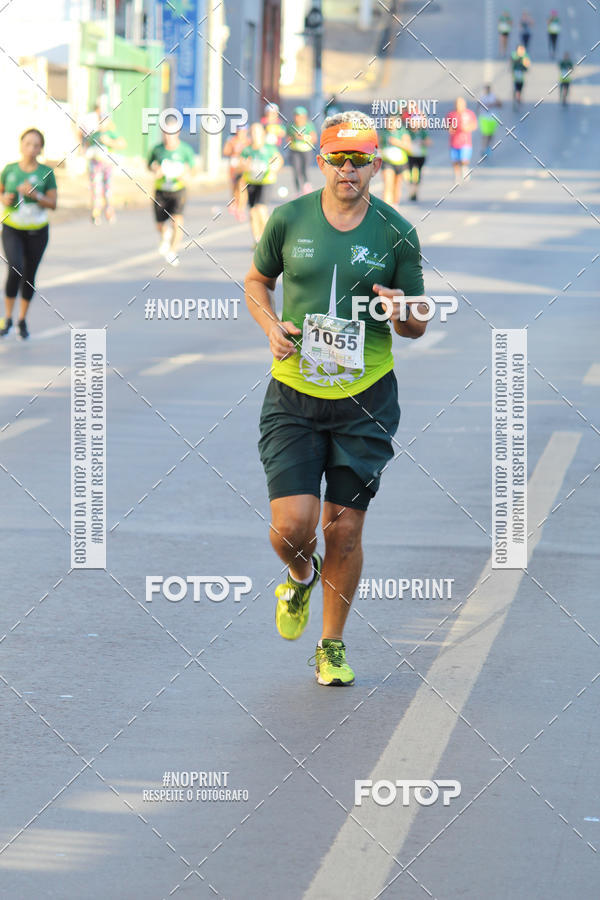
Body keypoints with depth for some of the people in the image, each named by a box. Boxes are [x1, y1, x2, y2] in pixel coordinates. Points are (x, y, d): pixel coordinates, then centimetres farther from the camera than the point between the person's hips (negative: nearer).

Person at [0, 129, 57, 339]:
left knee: (30, 275, 7)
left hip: (37, 231, 1)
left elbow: (53, 204, -5)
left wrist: (35, 195, -22)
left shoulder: (46, 173, -6)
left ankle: (22, 320, 25)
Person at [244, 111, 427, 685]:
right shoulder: (289, 219, -1)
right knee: (291, 524, -11)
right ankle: (301, 576, 27)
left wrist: (400, 312, -17)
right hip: (293, 397, 0)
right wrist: (272, 327, -4)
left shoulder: (396, 233, -2)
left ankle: (332, 646, 24)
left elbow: (418, 326, 6)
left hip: (365, 400, 0)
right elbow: (257, 280, 16)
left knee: (344, 530, 4)